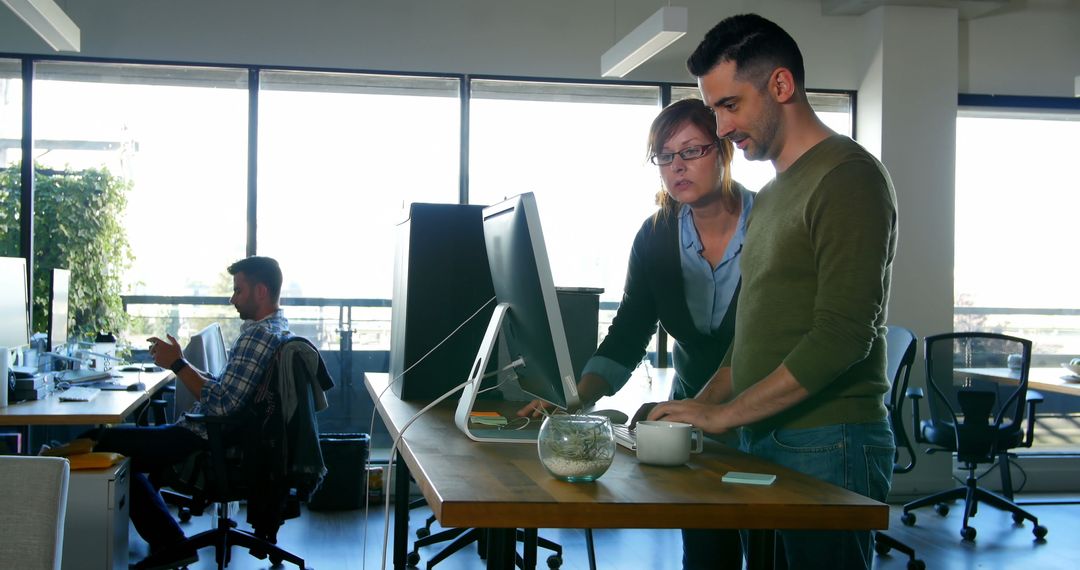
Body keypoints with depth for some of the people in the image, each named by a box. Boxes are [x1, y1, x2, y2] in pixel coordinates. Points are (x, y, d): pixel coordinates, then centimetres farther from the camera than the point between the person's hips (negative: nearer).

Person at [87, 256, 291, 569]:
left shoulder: (259, 335, -23)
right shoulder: (278, 328, 11)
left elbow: (222, 404, -28)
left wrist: (177, 364, -20)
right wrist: (178, 362, 12)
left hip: (205, 441, -11)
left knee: (104, 442, -7)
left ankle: (169, 544, -2)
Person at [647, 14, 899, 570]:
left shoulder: (848, 178, -10)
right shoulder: (771, 196, 19)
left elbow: (842, 337, -19)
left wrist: (723, 413, -16)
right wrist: (697, 408, 10)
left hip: (826, 445, -8)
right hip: (763, 441, 8)